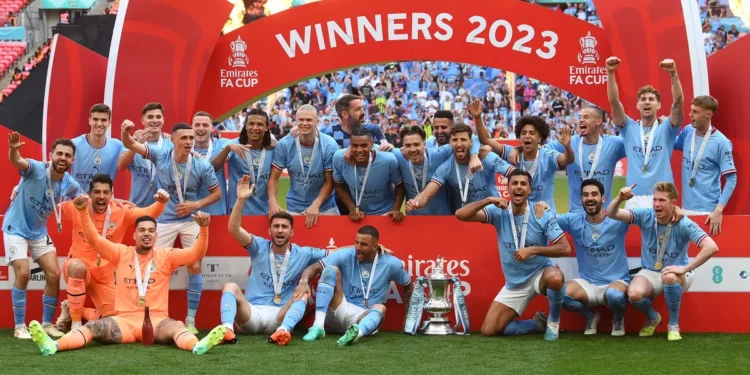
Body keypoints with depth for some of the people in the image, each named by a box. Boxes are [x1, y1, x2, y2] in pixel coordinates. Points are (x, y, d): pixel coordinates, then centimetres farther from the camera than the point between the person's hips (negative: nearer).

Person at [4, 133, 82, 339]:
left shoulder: (70, 184, -10)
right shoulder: (36, 169, -24)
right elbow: (17, 161, -47)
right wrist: (13, 149, -70)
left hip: (39, 232, 5)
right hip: (16, 229, -5)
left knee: (54, 274, -1)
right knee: (23, 273, -15)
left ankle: (47, 324, 14)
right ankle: (19, 326, -2)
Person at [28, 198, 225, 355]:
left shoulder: (165, 256, 7)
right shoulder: (121, 253, 11)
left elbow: (196, 253, -3)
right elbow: (94, 239, 6)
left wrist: (203, 228, -22)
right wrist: (83, 212, -9)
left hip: (156, 320, -1)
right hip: (124, 320, 1)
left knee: (176, 326, -35)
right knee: (93, 327, -24)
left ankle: (198, 345, -66)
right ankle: (53, 345, -48)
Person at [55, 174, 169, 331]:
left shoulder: (121, 211, -11)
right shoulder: (77, 207, -11)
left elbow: (149, 213, -22)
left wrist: (160, 202, -43)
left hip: (105, 275, 3)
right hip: (77, 268, -3)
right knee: (78, 267, -40)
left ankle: (72, 309, 30)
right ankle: (75, 323, -23)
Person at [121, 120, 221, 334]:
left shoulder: (202, 166, -10)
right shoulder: (160, 156, -9)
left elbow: (217, 193, 0)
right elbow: (130, 144, -14)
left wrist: (196, 204, -15)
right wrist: (126, 131, -37)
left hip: (191, 221, 0)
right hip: (164, 220, 0)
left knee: (194, 267, -4)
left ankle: (191, 319, 8)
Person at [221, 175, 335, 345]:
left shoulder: (303, 253, 7)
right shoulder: (259, 247, 5)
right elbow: (233, 229, -11)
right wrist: (241, 199, -22)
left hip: (279, 317, 1)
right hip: (251, 314, 0)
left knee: (304, 292, -21)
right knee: (230, 286, -23)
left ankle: (284, 330, -47)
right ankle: (227, 329, -50)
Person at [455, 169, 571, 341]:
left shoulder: (542, 214, -13)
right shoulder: (498, 212, -9)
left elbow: (565, 248, -16)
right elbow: (461, 215, -20)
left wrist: (533, 250, -28)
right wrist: (489, 200, -32)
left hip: (540, 274, -3)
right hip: (514, 283, 3)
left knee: (555, 278, -40)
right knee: (489, 330, -5)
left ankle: (553, 321, -9)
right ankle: (538, 323, 19)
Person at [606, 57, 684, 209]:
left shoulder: (666, 129, 9)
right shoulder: (629, 129, 12)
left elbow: (678, 102, -7)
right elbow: (614, 102, 0)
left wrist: (673, 74, -22)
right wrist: (610, 73, -14)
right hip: (635, 198, 1)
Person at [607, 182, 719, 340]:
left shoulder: (683, 224, -18)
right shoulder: (645, 216, -10)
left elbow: (712, 247, -28)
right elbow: (611, 214, -18)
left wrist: (684, 269, -33)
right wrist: (620, 199, -41)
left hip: (676, 275, -2)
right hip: (650, 273, 2)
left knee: (669, 277, -39)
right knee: (634, 294, -30)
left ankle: (674, 325, -12)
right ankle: (652, 318, 9)